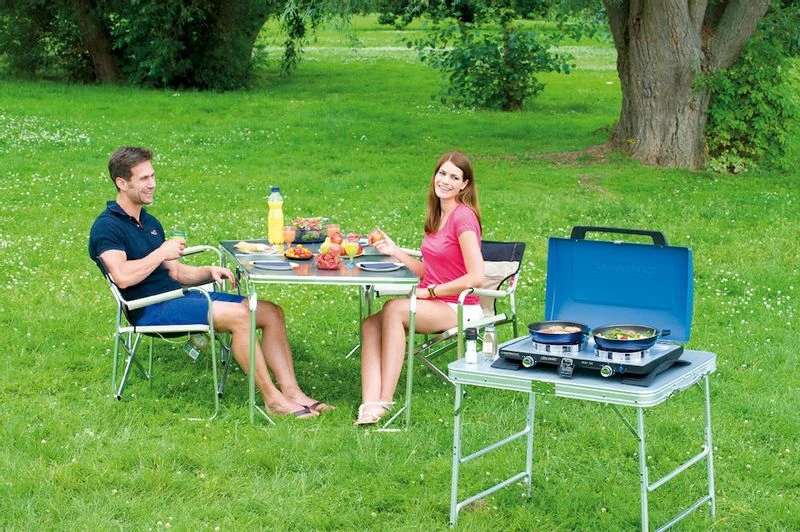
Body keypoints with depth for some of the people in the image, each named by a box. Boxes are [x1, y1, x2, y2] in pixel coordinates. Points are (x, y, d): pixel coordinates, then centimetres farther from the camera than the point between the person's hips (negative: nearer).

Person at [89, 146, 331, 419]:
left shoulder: (149, 222, 22)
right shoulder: (107, 227, -7)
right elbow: (123, 277, -24)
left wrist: (209, 272, 4)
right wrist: (162, 252, -11)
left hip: (179, 296, 9)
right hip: (151, 310, -9)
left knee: (271, 313, -4)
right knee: (238, 315, -28)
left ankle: (292, 393, -12)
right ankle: (272, 399, -20)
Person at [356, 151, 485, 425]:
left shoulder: (463, 216, -12)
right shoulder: (437, 216, 14)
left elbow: (475, 277, -21)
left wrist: (428, 292, -14)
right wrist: (395, 252, 5)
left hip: (459, 309, -8)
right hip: (432, 305, 8)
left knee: (394, 308, -30)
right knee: (370, 324, -16)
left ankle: (385, 400, -28)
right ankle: (370, 403, -31)